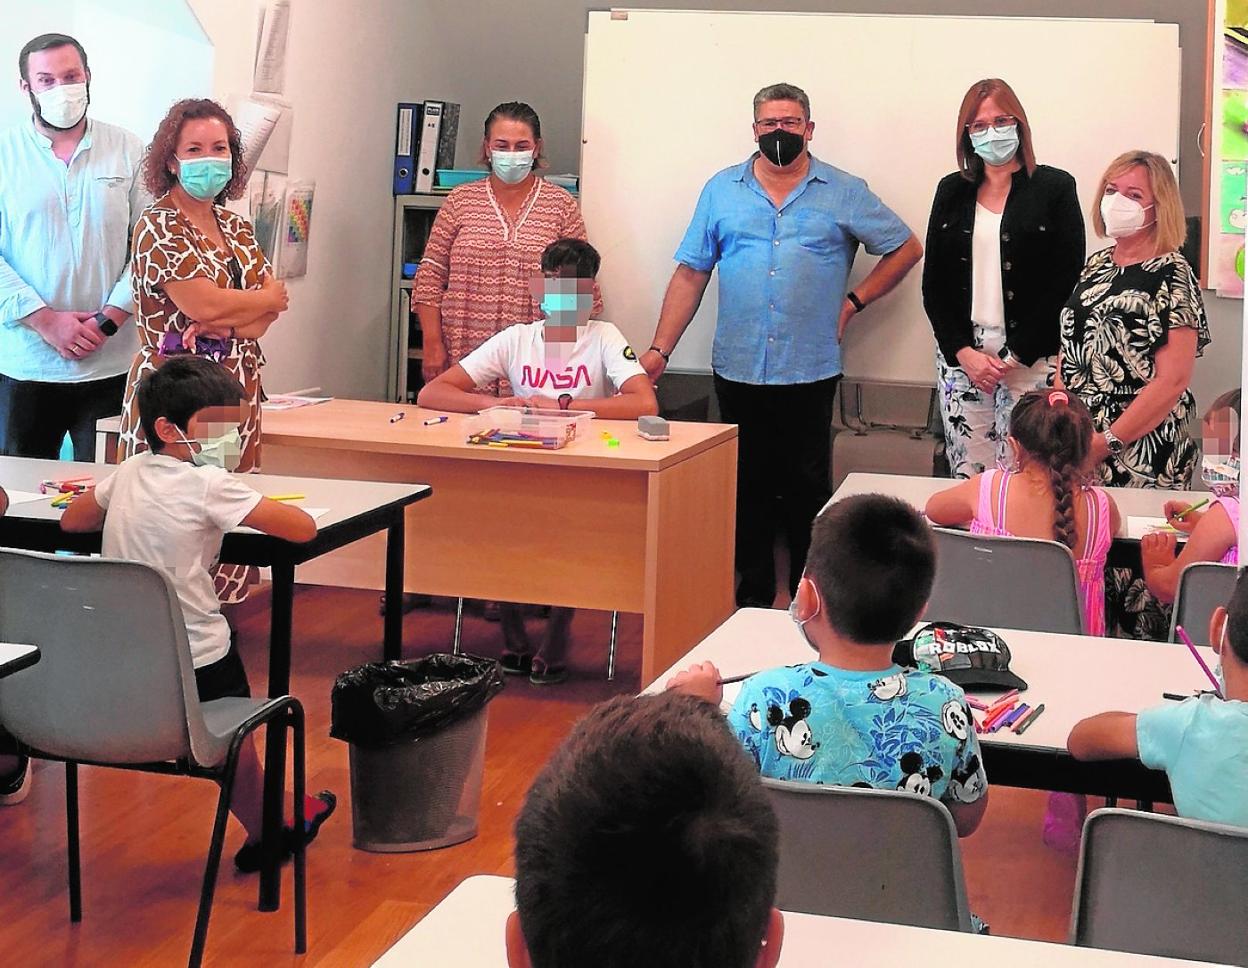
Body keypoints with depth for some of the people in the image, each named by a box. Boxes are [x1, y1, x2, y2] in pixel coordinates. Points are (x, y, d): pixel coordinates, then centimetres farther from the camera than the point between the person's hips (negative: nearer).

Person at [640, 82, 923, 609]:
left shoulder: (845, 194, 4)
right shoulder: (722, 190, 7)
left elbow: (906, 249, 11)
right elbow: (690, 274, 6)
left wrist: (854, 300, 2)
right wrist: (660, 349, -1)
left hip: (810, 370, -1)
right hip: (737, 368, 2)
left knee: (807, 488, 4)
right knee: (747, 487, 8)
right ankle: (753, 594, 18)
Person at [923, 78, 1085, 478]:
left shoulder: (1055, 187, 0)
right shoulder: (952, 190, 11)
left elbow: (1066, 281, -5)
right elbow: (933, 283, 9)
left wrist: (1017, 355, -10)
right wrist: (963, 352, -4)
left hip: (1031, 357, -3)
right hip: (959, 353, 3)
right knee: (966, 472, 4)